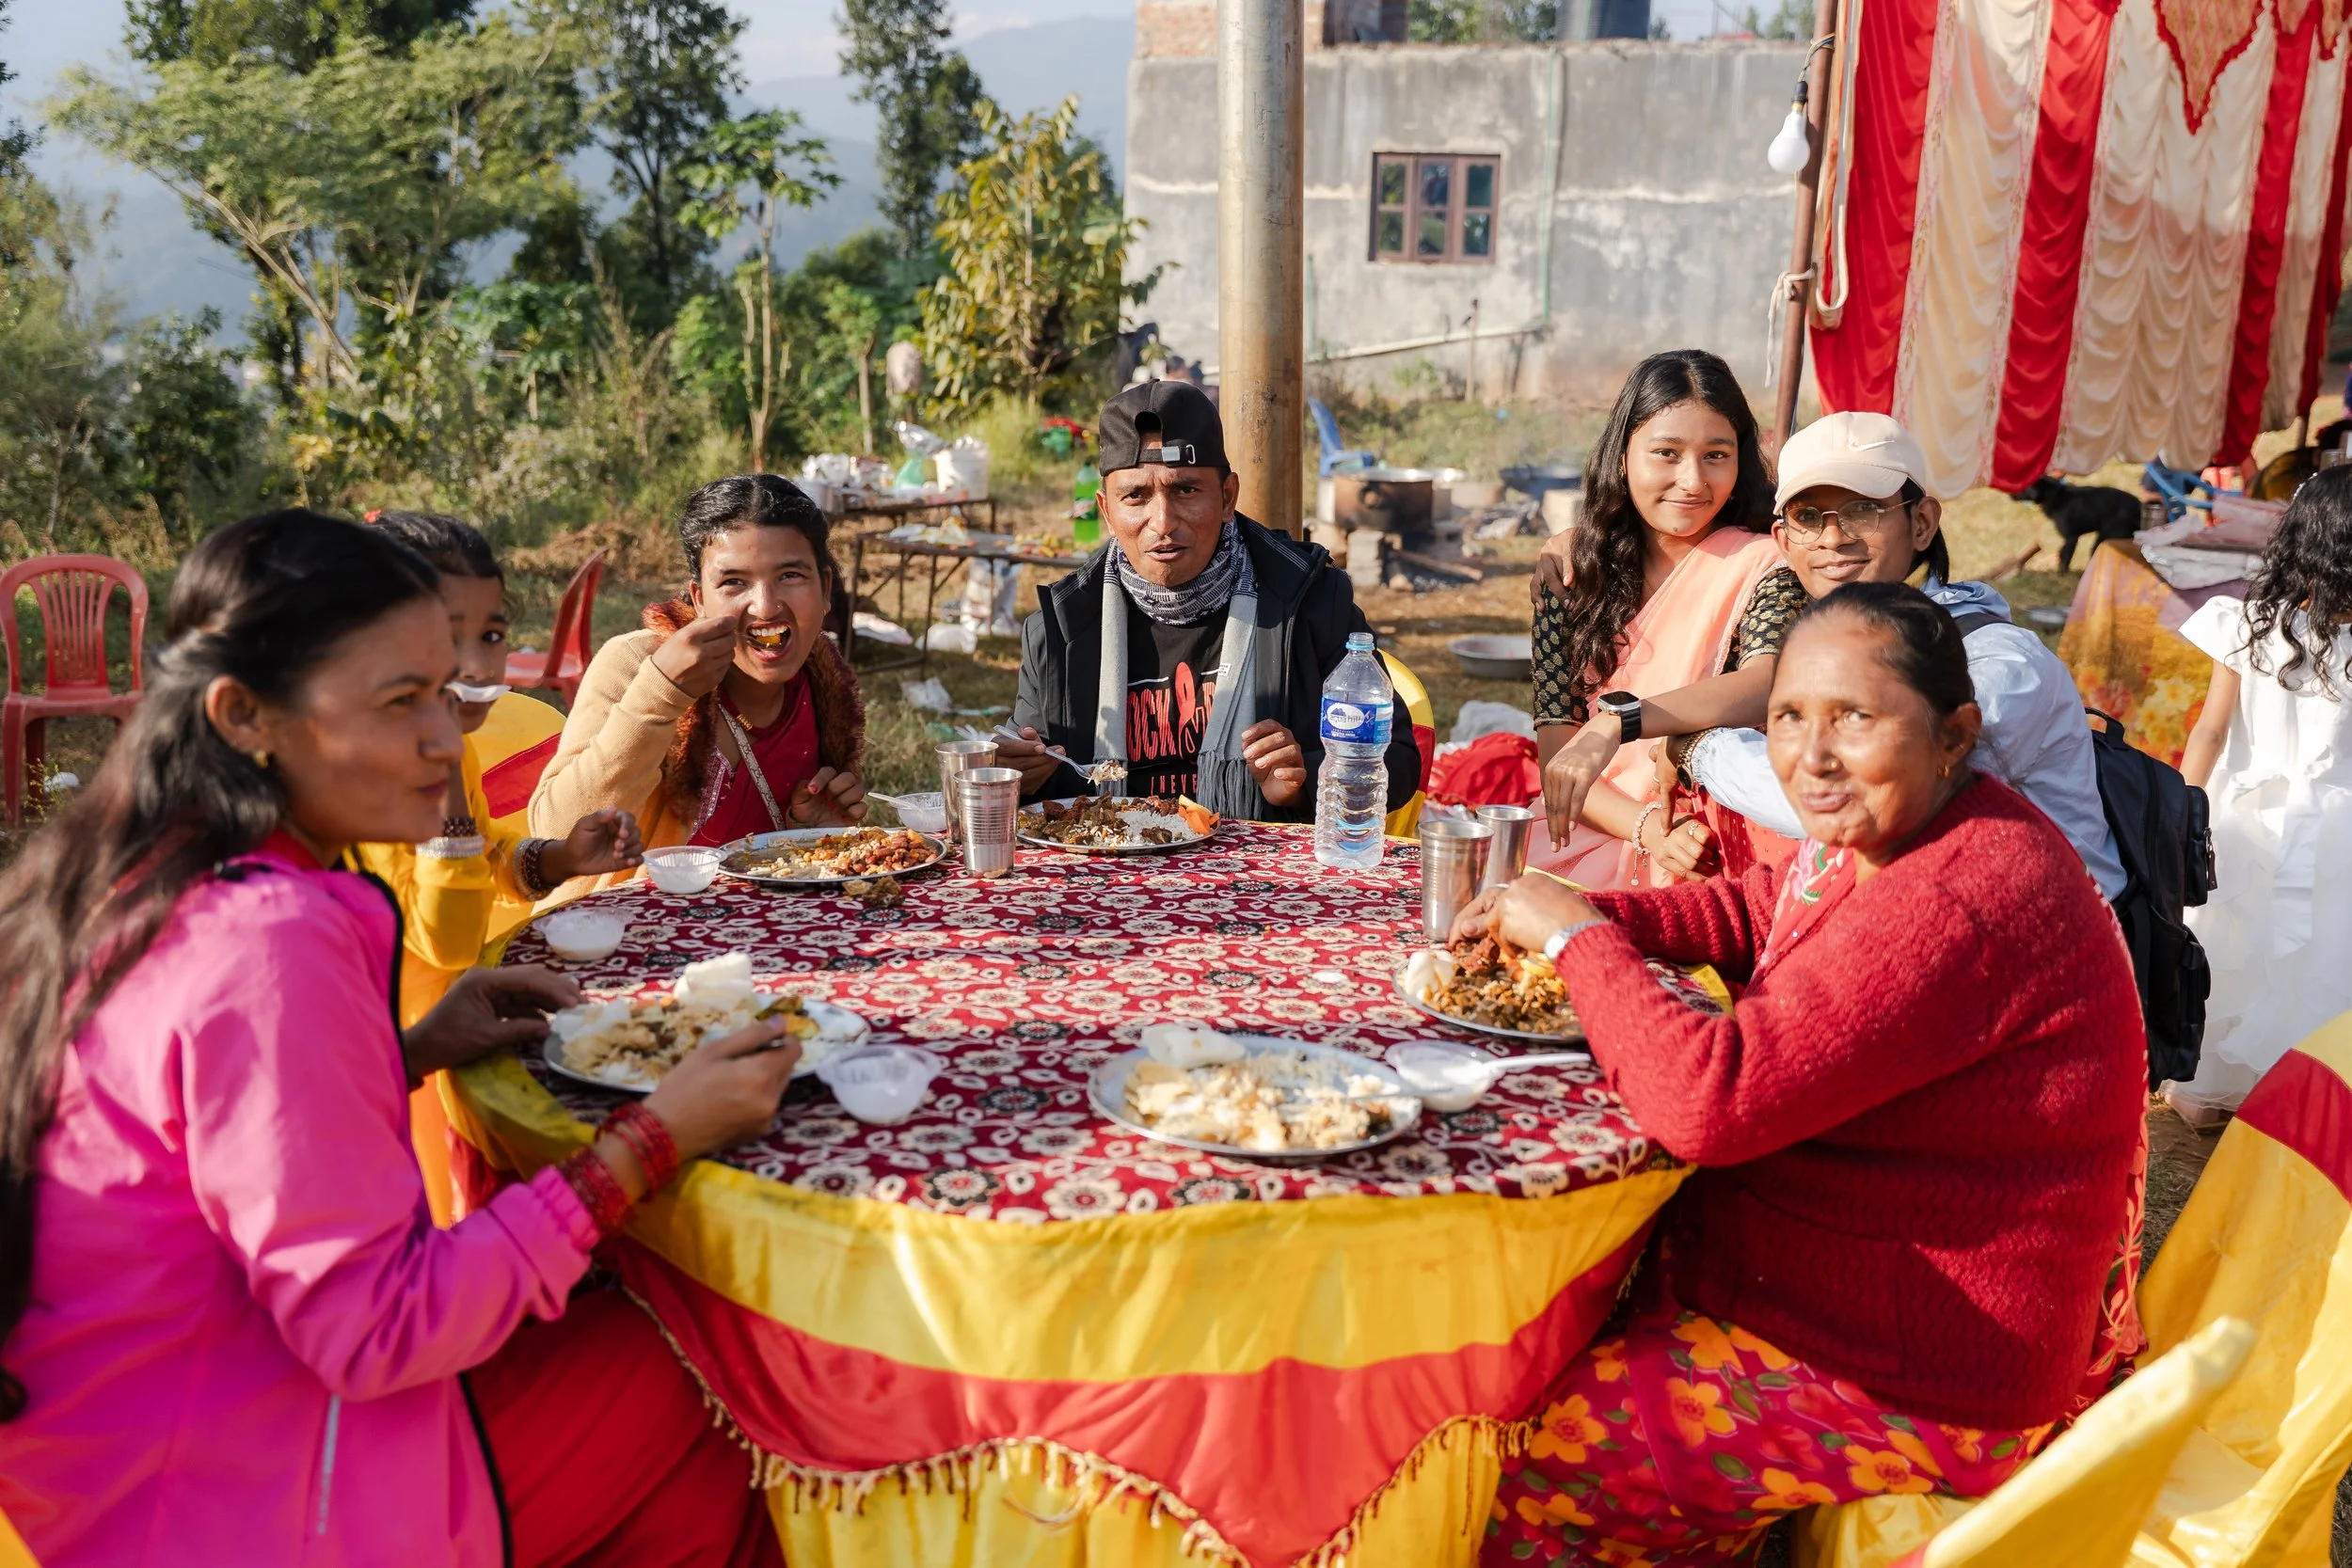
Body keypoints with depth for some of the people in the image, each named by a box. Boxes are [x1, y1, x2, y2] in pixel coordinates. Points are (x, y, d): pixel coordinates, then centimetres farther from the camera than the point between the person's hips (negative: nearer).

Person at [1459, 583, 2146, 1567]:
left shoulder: (1953, 910, -30)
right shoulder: (1883, 838, 2)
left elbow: (1712, 1099, -33)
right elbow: (1752, 910, 19)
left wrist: (1576, 935, -19)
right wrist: (1587, 912, 0)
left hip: (1911, 1397, -10)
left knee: (1519, 1451, -7)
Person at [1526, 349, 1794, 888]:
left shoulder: (1761, 565, -3)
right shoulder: (1571, 563, 6)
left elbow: (1766, 682, -24)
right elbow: (1555, 738, 1)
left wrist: (1616, 722, -37)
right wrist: (1646, 826, -15)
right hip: (1580, 836, 4)